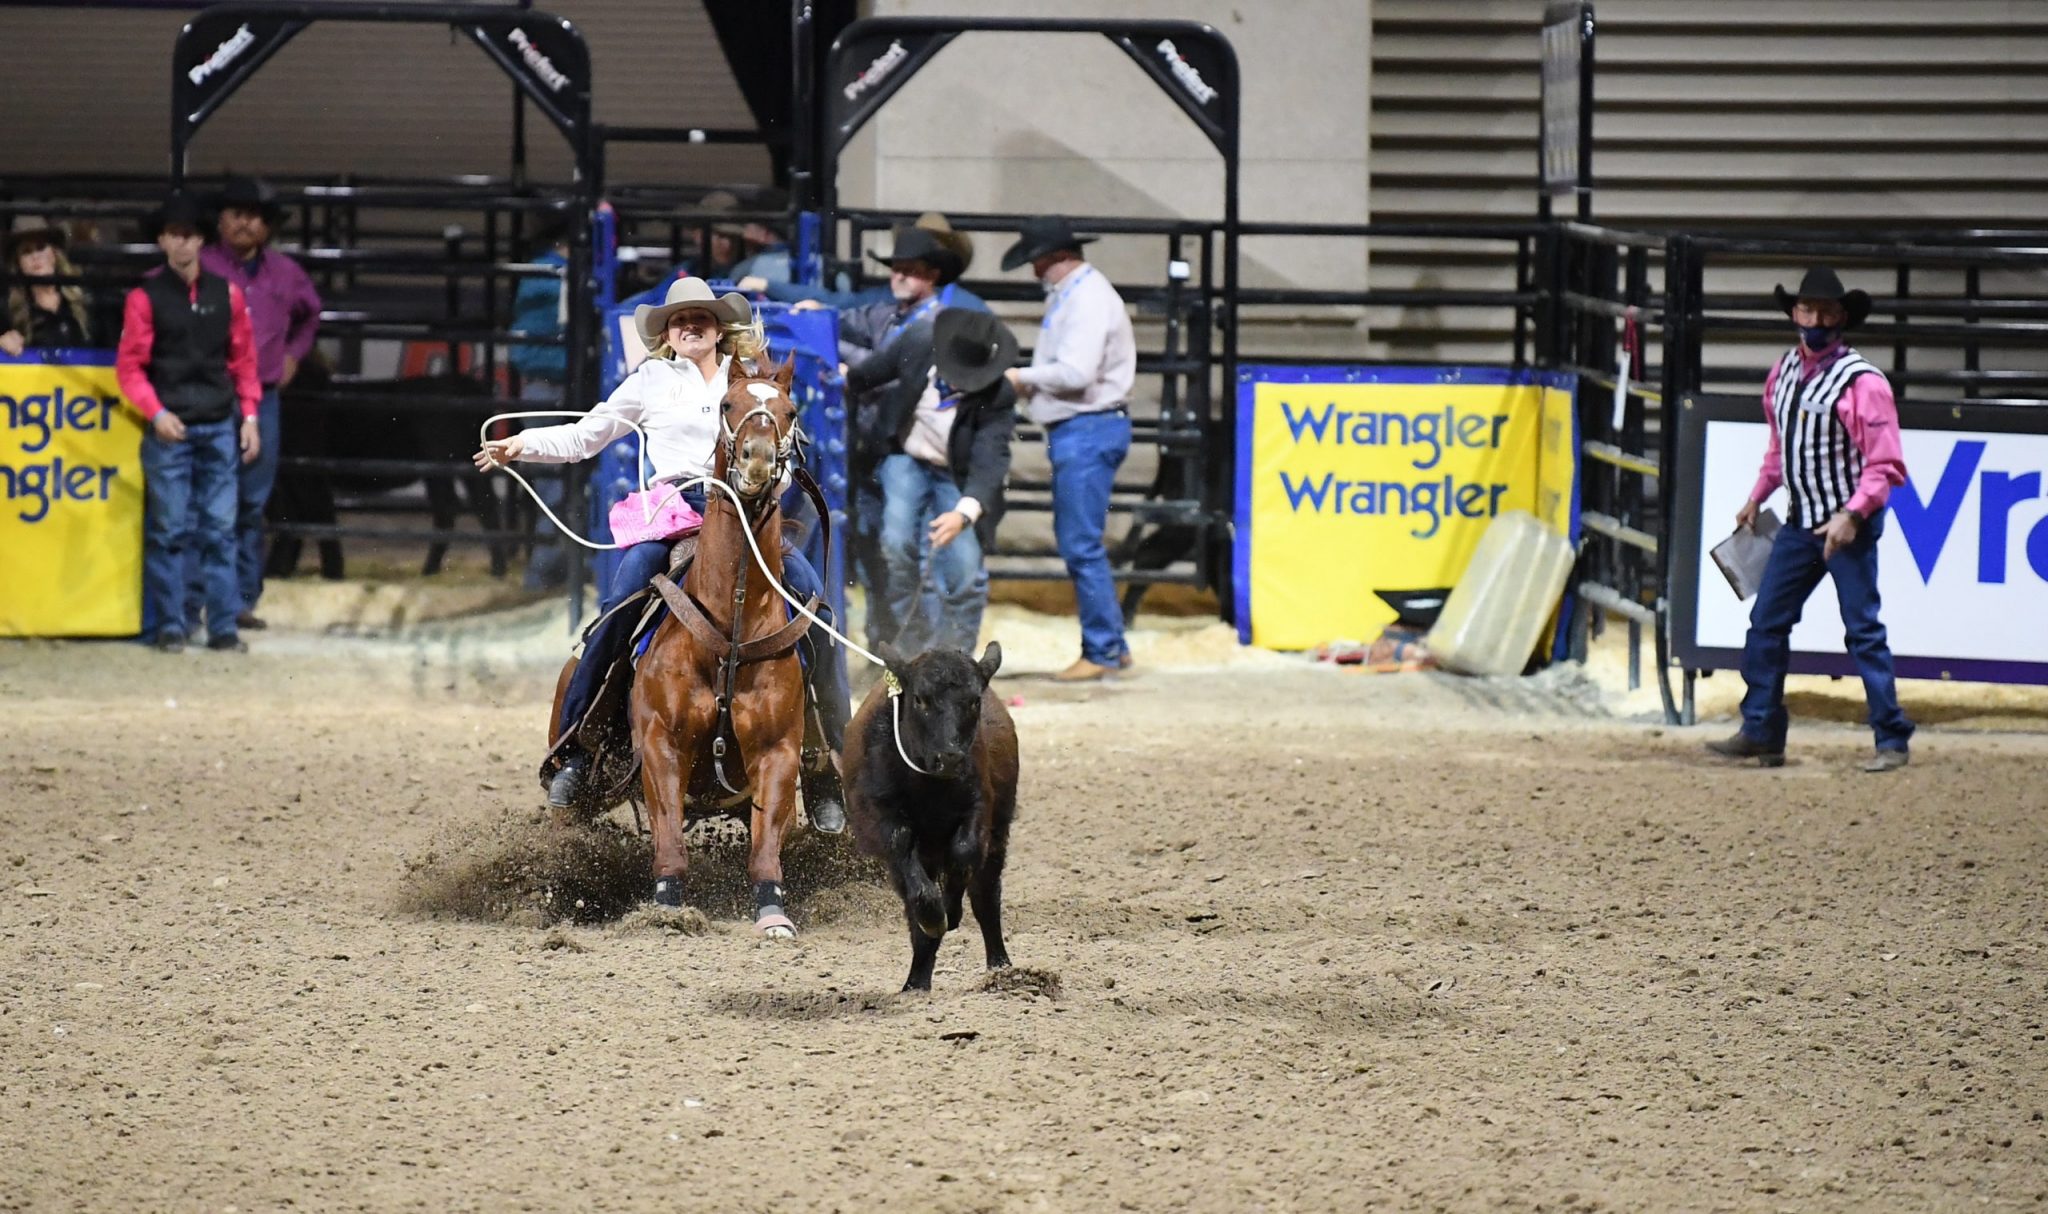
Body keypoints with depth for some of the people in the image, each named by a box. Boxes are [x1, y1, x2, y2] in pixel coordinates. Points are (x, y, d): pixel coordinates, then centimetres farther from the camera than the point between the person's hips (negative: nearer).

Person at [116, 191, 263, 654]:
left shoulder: (226, 293, 8)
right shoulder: (146, 296, 0)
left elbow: (243, 357, 12)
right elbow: (129, 365, -2)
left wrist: (249, 415, 6)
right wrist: (157, 413, -14)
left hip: (218, 426, 2)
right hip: (170, 428, -2)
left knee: (219, 529, 2)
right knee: (169, 529, -2)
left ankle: (224, 626, 5)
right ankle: (170, 626, 4)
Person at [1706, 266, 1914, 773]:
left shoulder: (1861, 381, -14)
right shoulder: (1784, 373, 8)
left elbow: (1885, 464, -17)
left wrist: (1852, 514, -25)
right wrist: (1757, 498, 16)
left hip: (1848, 526, -7)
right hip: (1800, 522, 7)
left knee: (1864, 630, -5)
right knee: (1766, 623, 7)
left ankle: (1891, 739, 1)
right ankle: (1760, 731, 13)